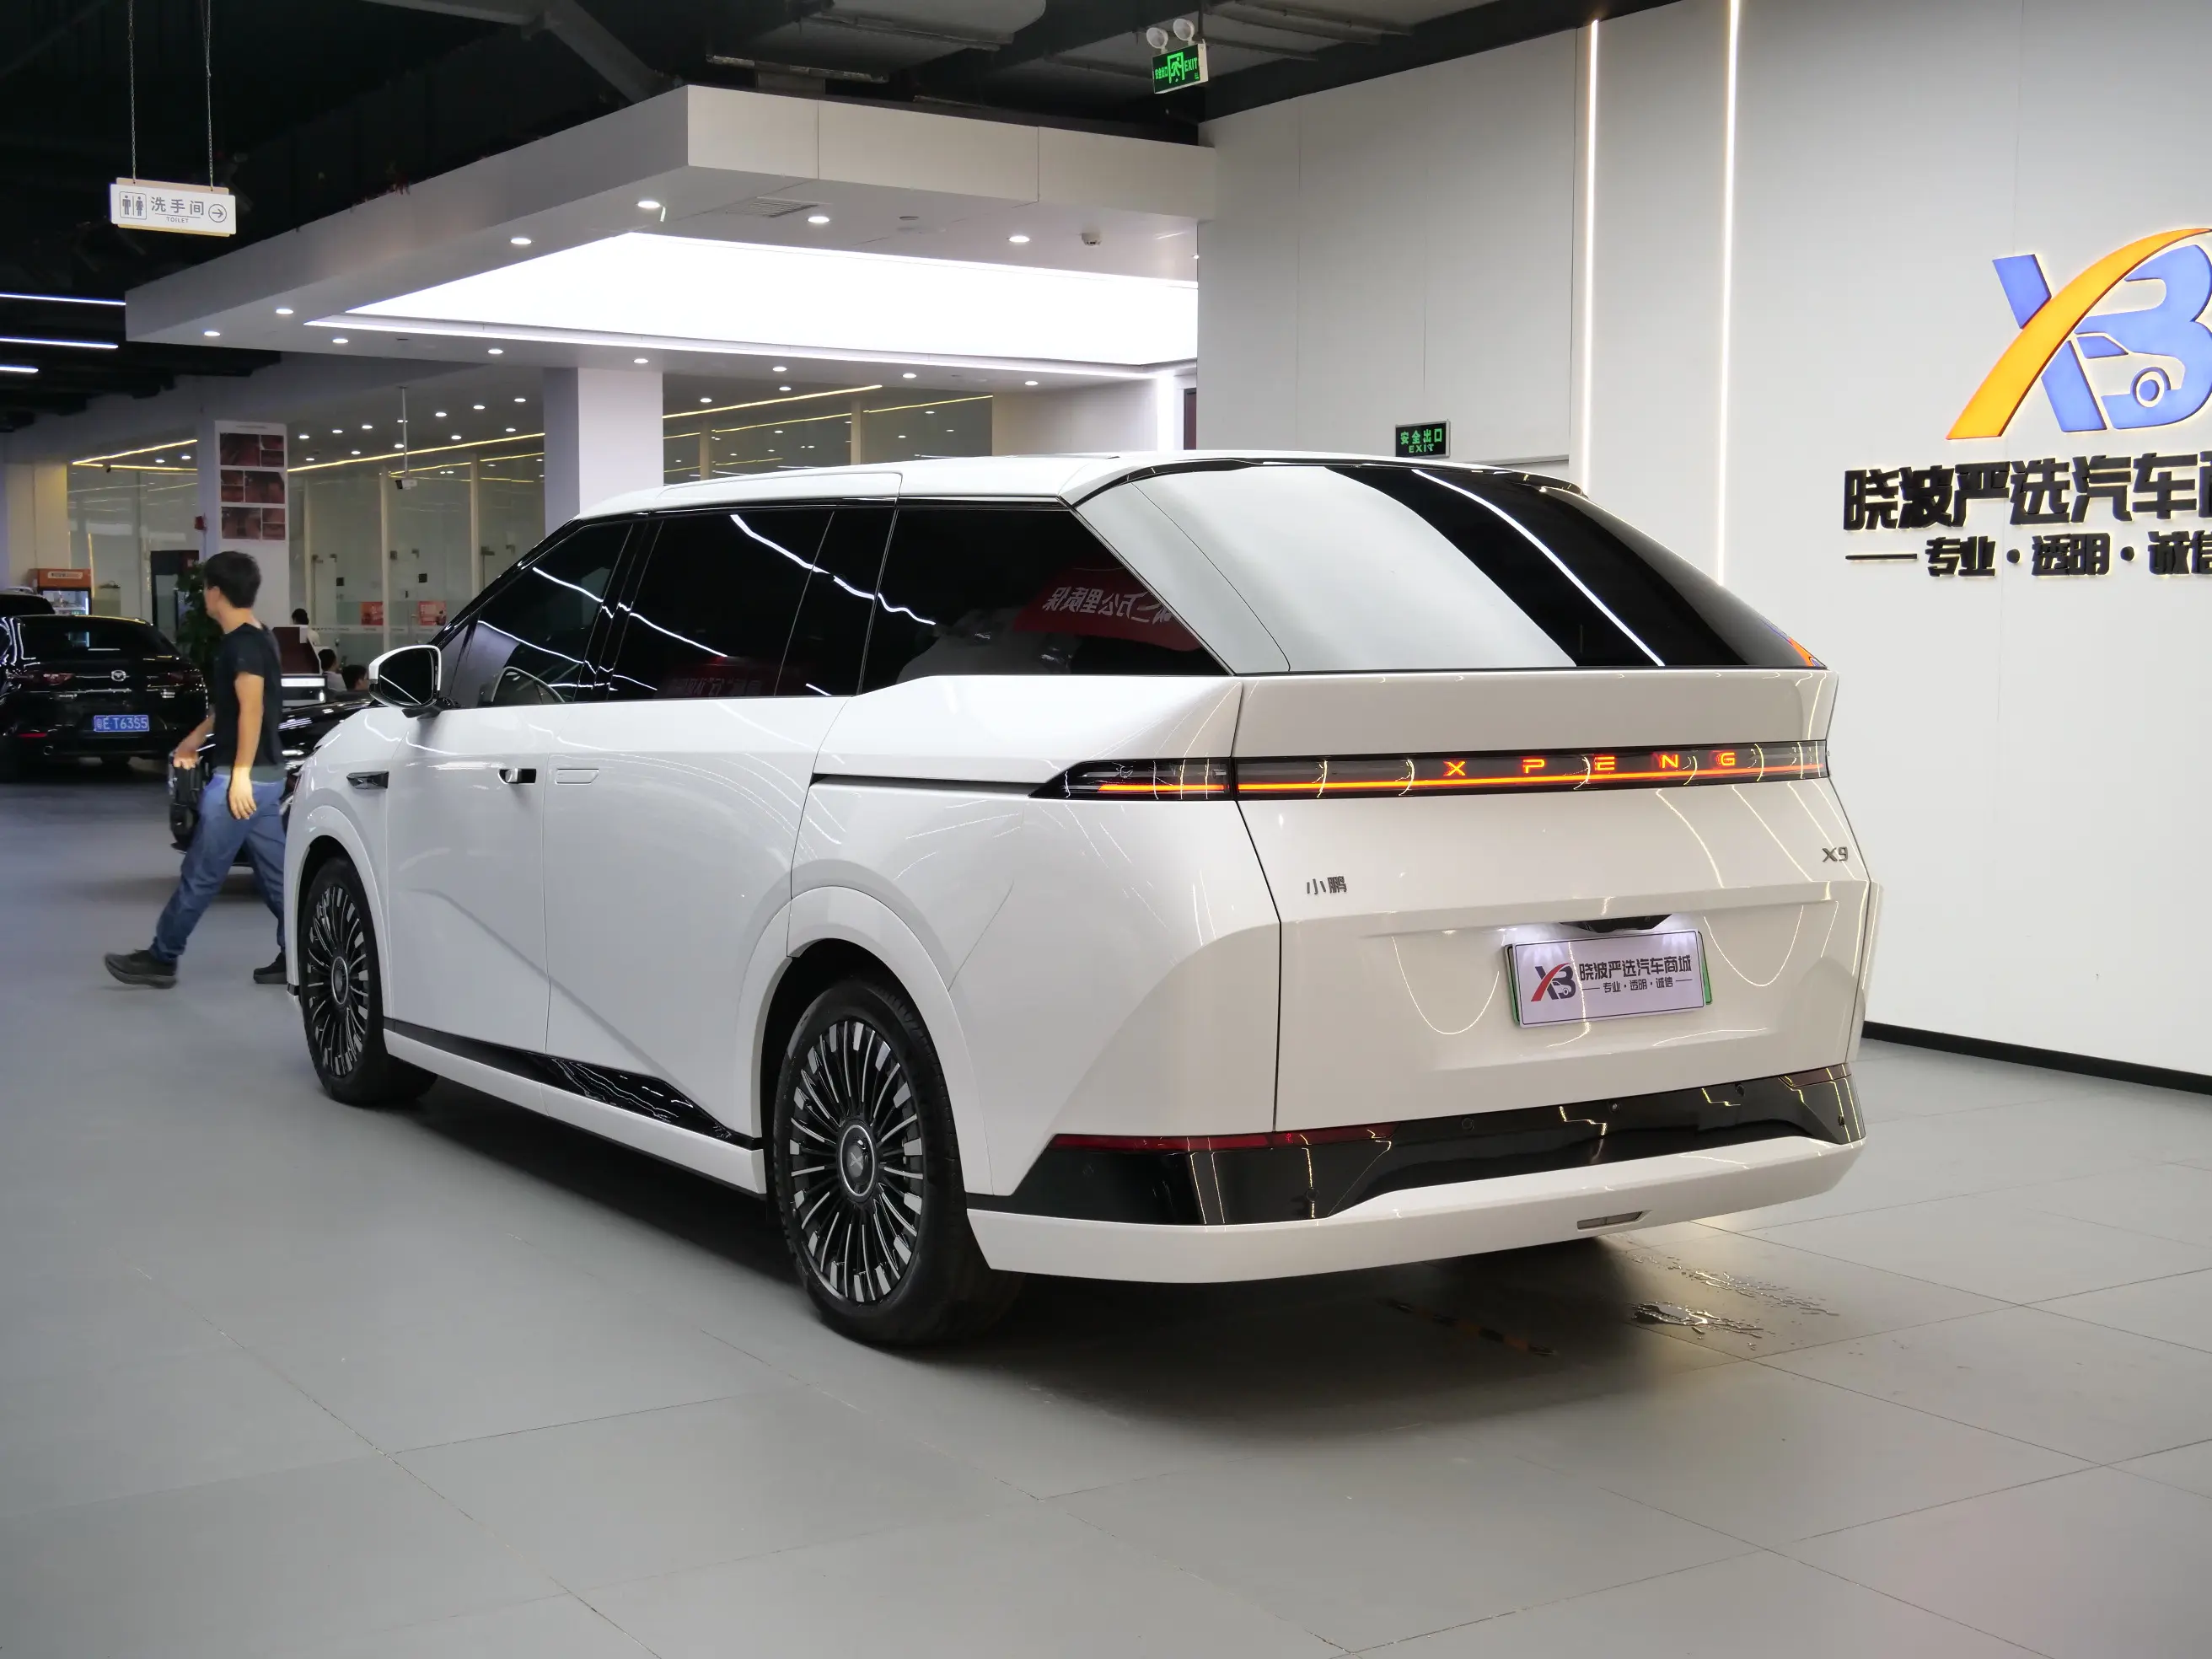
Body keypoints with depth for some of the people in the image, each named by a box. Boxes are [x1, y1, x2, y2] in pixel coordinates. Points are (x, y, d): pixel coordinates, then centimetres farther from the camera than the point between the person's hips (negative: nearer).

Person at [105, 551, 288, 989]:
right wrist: (194, 740, 34)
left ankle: (160, 959, 6)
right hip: (266, 775, 10)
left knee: (200, 875, -1)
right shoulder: (254, 637, 15)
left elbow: (252, 709, -23)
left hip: (243, 776, -10)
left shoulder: (243, 642, -15)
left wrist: (240, 774, -25)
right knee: (275, 872, 9)